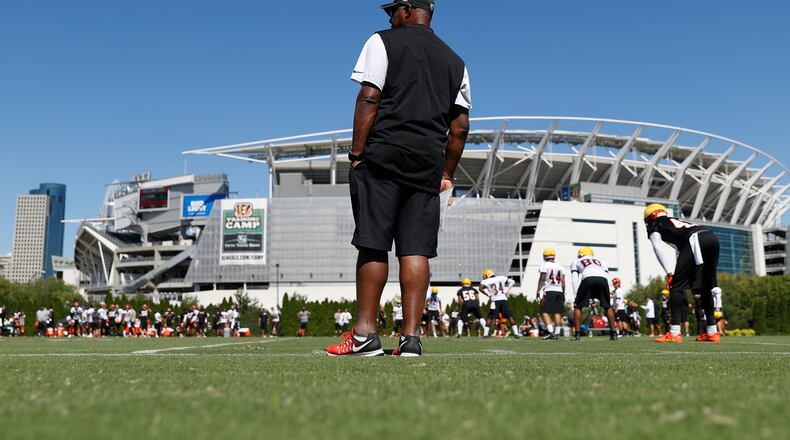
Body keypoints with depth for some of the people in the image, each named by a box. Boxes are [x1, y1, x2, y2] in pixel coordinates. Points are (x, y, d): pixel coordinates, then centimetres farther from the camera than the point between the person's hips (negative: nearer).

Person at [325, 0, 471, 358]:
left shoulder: (383, 41, 6)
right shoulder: (454, 61, 20)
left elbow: (369, 99, -5)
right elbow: (460, 126, 14)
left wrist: (357, 154, -5)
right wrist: (447, 175, 19)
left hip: (383, 154, -4)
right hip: (428, 162, 4)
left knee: (373, 245, -4)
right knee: (416, 250, 0)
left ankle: (365, 335, -4)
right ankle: (411, 338, -3)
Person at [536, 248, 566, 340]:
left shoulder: (544, 265, -2)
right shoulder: (560, 267, 14)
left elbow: (542, 279, -7)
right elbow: (563, 282, 13)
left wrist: (538, 291, -4)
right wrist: (563, 294, 18)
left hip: (549, 291, -5)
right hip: (559, 291, 6)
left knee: (544, 312, -4)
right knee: (557, 312, 5)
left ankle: (551, 332, -17)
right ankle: (557, 333, 3)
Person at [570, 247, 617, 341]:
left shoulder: (576, 262, 34)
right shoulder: (601, 261, 40)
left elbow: (575, 279, 21)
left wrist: (577, 294, 18)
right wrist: (601, 297, 25)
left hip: (588, 279, -2)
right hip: (602, 279, 2)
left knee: (578, 306, 14)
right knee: (607, 306, 22)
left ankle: (577, 333, 7)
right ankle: (613, 332, 17)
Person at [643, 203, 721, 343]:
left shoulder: (654, 226, 21)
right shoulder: (677, 221, 41)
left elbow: (659, 249, 4)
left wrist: (670, 273, -1)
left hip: (695, 241, -7)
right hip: (712, 238, 7)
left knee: (676, 286, -2)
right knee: (706, 287, 19)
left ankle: (674, 333, -9)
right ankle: (712, 332, 21)